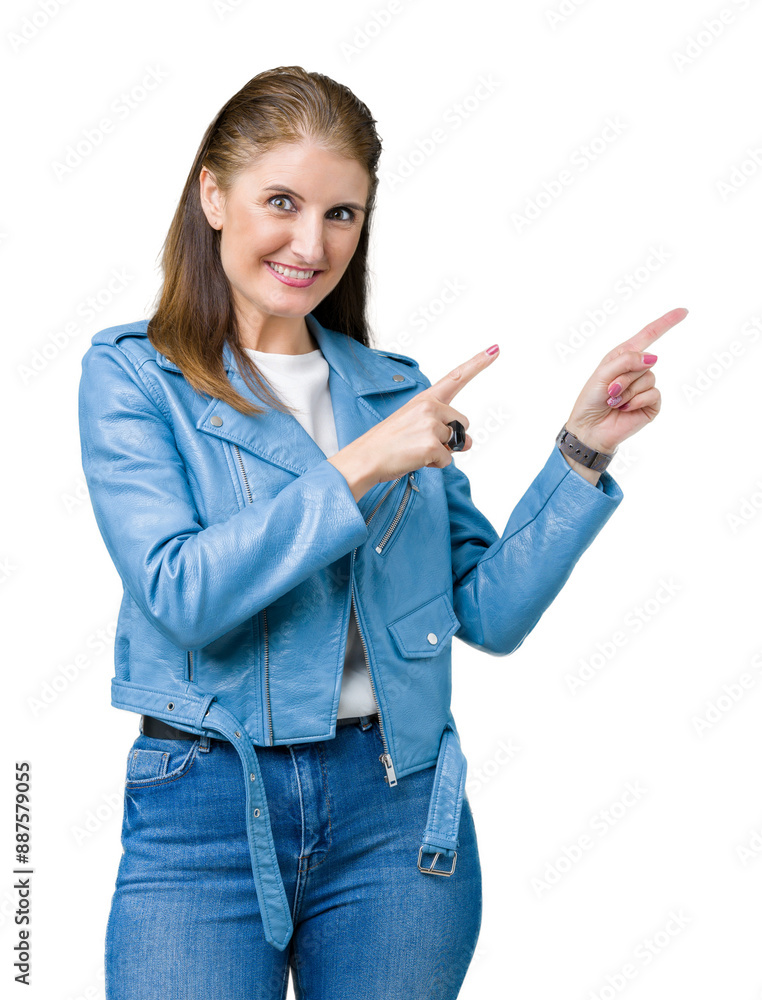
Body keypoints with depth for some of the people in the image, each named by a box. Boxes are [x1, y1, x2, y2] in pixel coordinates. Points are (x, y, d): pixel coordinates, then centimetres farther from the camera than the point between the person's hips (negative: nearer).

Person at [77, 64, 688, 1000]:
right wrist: (357, 468, -19)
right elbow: (181, 594, -16)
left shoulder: (398, 390, 8)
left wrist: (581, 449, -4)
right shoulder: (132, 373, -2)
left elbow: (491, 613, 5)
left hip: (399, 811, 3)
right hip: (205, 811, -3)